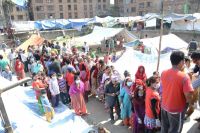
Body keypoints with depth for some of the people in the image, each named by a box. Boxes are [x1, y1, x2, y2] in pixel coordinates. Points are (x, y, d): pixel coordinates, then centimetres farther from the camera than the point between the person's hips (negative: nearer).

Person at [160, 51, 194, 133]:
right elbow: (188, 95, -24)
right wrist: (190, 103, -1)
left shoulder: (163, 73, -8)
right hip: (176, 108, -5)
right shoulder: (184, 76, -25)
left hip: (164, 106, 5)